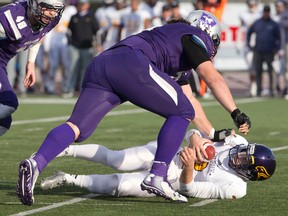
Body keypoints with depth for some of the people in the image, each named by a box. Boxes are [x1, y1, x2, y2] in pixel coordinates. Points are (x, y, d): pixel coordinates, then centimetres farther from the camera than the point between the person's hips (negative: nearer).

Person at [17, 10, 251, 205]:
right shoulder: (194, 36, 18)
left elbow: (189, 101, 46)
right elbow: (212, 77, 2)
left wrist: (213, 134, 48)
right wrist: (236, 113, 2)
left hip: (100, 65, 8)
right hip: (130, 64, -8)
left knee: (77, 128, -2)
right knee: (182, 113, 2)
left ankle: (36, 164, -26)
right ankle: (157, 176, -8)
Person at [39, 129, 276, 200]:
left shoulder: (235, 188, -21)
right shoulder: (238, 143, -10)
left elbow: (188, 188, -21)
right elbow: (193, 134, -2)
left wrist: (189, 168, -41)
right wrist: (196, 139, -25)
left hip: (170, 181, -2)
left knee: (120, 186, -22)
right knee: (117, 160, -19)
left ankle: (69, 180, -3)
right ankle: (64, 150, -2)